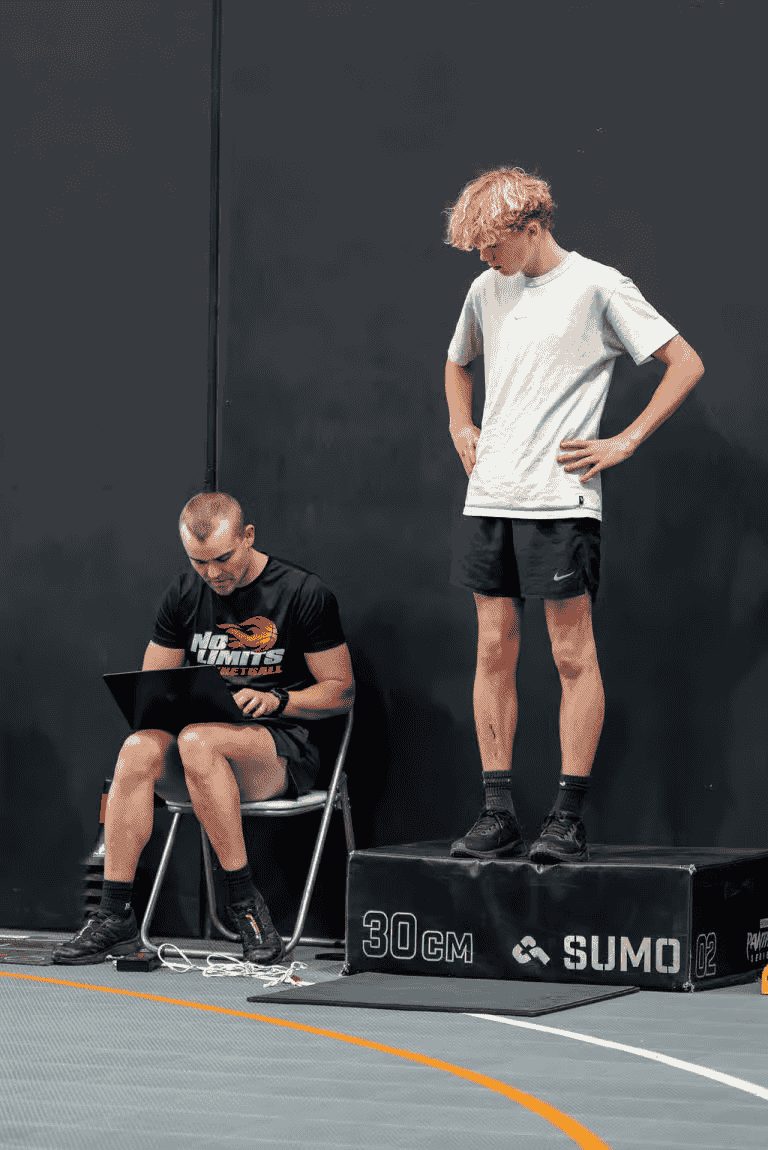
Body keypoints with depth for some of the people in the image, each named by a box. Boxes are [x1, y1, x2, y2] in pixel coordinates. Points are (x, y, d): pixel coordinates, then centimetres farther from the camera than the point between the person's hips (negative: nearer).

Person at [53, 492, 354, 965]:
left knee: (197, 742, -37)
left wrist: (275, 700, -18)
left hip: (284, 750, -4)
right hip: (203, 734, 4)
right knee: (139, 749, -30)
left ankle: (245, 901, -28)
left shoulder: (304, 593, -4)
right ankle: (116, 915, -30)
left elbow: (342, 692, -1)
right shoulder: (184, 595, 10)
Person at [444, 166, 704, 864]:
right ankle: (498, 814, 8)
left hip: (560, 499, -6)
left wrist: (626, 443, -8)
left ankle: (569, 819, -1)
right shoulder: (487, 291, 14)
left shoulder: (596, 287, -5)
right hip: (489, 497, 6)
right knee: (494, 650, 5)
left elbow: (687, 365, -5)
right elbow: (457, 363, 35)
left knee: (573, 656, -3)